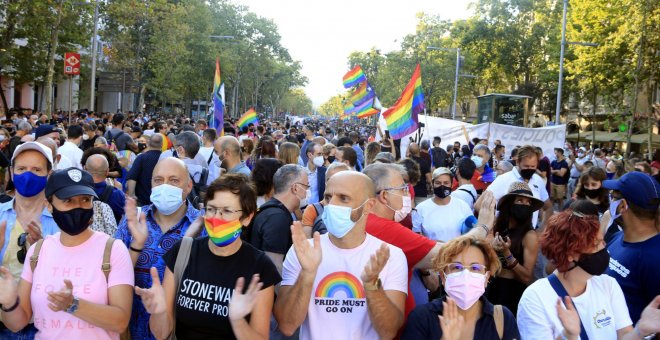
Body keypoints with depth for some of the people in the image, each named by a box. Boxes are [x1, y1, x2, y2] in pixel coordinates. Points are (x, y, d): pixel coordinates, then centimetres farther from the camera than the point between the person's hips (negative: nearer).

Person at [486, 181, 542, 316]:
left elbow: (527, 277, -14)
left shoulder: (529, 236, -11)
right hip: (493, 287, 4)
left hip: (515, 292, -4)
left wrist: (507, 254, -24)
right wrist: (491, 249, -15)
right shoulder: (497, 228, 1)